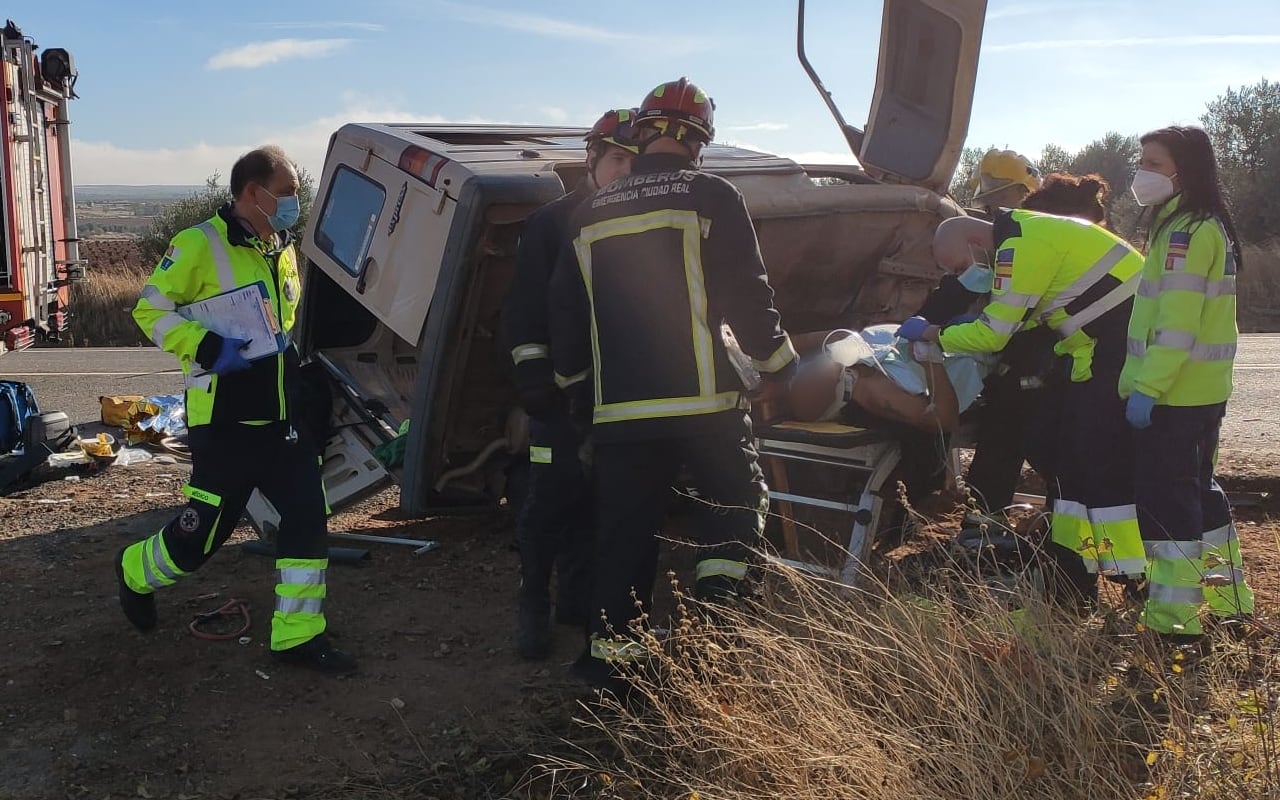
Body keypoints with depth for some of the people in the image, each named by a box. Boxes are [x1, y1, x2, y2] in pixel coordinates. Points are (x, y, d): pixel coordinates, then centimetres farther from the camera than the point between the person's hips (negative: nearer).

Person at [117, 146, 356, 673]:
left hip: (282, 419, 7)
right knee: (200, 535, 4)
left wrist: (296, 356, 15)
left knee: (307, 518, -1)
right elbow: (151, 308, -12)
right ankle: (136, 573, 37)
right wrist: (210, 348, -24)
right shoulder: (201, 245, -12)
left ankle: (297, 636, 10)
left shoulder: (282, 250, 13)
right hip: (225, 425, -7)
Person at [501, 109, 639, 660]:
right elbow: (524, 304, -3)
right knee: (552, 496, -3)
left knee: (595, 498, 8)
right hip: (563, 386, -4)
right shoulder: (551, 223, 1)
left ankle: (576, 598, 21)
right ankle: (533, 604, 8)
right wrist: (531, 369, -11)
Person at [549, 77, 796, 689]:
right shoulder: (711, 197, -2)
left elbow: (565, 315, 17)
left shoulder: (590, 215, 13)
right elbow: (746, 295, -5)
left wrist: (580, 393, 28)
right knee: (738, 501, 12)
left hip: (618, 411, 4)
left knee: (623, 527, 11)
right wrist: (778, 368, 10)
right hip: (704, 402, -4)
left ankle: (609, 650, 16)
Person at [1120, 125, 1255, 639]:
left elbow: (1176, 321, -23)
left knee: (1165, 498, -5)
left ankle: (1176, 615, 0)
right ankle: (1226, 596, 29)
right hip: (1202, 390, 10)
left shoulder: (1185, 231, -16)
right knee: (1198, 488, 19)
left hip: (1173, 395, -10)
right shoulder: (1209, 226, 17)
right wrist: (1144, 379, 20)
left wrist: (1146, 387, -24)